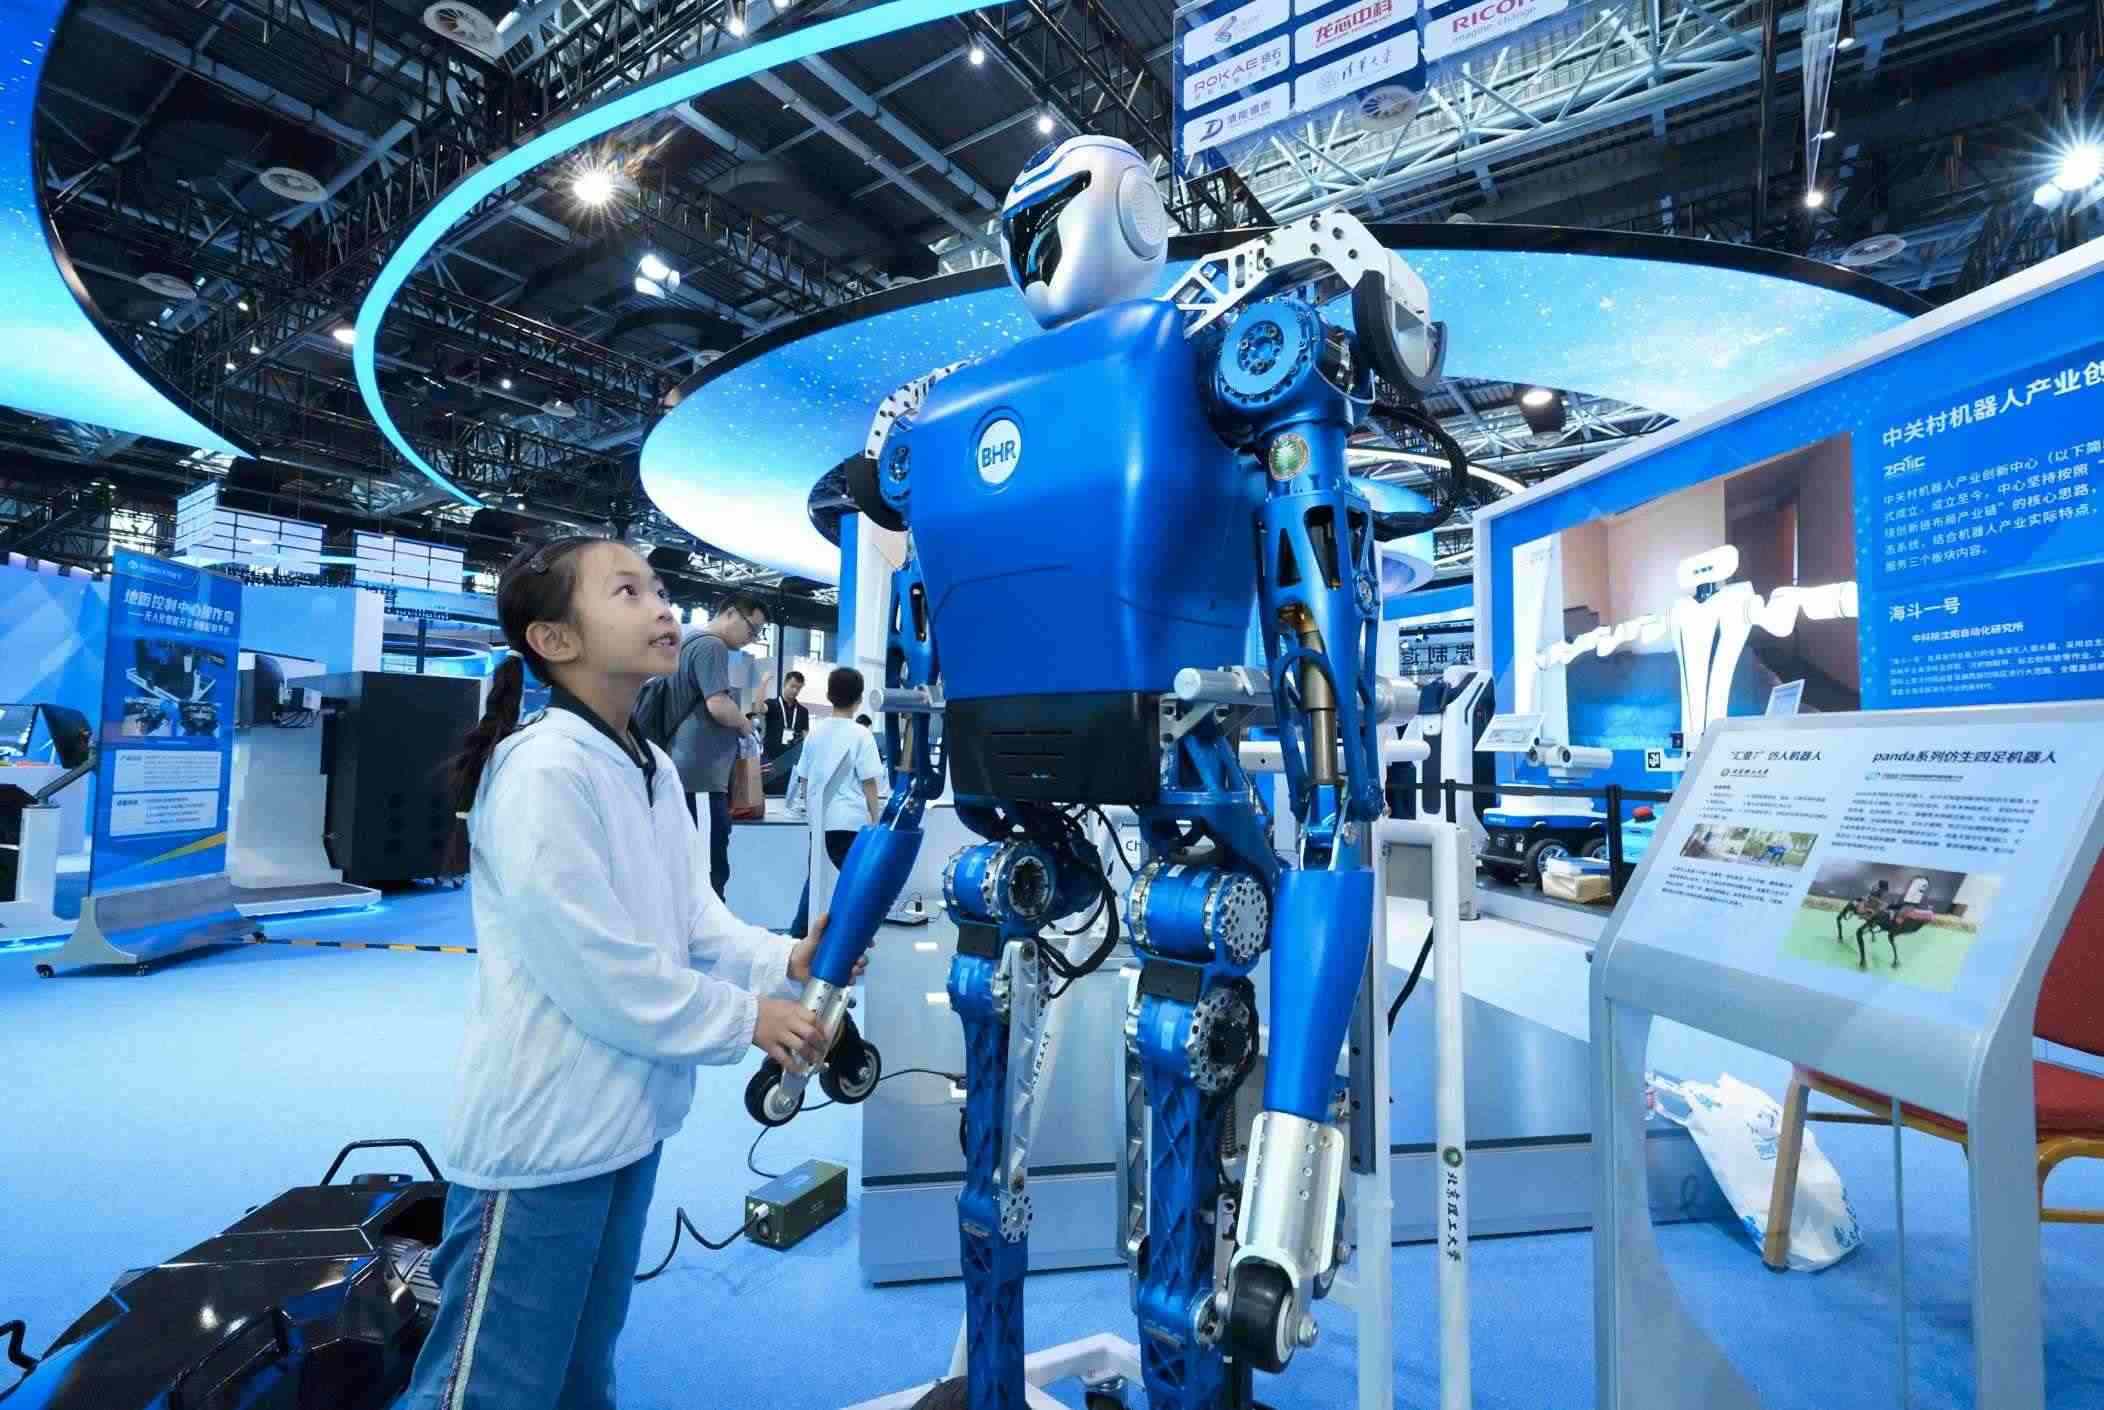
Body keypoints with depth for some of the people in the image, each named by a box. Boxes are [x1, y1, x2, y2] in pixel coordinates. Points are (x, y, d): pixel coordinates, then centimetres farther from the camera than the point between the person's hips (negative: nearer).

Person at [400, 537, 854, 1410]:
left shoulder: (655, 769, 7)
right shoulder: (543, 768, -21)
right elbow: (592, 963, -23)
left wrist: (781, 962, -9)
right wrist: (743, 1020, -15)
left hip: (626, 1118, 9)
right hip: (544, 1131, -9)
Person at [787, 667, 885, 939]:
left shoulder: (815, 731, 6)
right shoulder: (860, 734, -8)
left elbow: (803, 779, 11)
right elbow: (869, 784, -9)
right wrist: (876, 821, -1)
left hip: (820, 820, 5)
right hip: (851, 821, -5)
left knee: (816, 878, 16)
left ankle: (798, 936, 19)